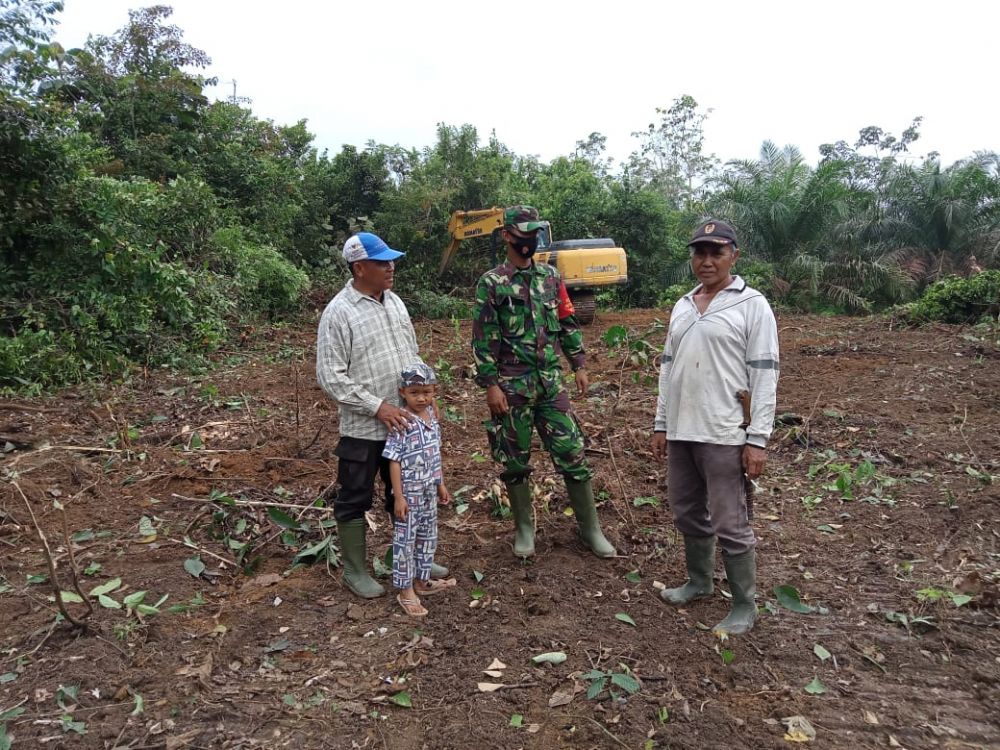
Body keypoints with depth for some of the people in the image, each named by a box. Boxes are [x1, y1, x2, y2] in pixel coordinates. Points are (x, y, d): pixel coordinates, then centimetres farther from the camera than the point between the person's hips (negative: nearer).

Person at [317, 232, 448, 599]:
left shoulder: (394, 302, 7)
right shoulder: (339, 313, -15)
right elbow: (330, 376, -18)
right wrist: (377, 407, -22)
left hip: (403, 421, 7)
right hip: (363, 428, -7)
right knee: (355, 500, 8)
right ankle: (355, 571, 25)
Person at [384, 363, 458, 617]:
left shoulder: (431, 416, 3)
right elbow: (394, 461, -17)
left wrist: (441, 484, 16)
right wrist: (398, 496, -18)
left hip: (429, 492, 8)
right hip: (410, 494, -7)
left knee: (428, 537, 19)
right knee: (405, 541, 5)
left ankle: (422, 580, 35)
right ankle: (405, 591, 17)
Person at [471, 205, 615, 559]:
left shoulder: (550, 276, 8)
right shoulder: (491, 283, -4)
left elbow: (567, 323, 13)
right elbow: (483, 338, -7)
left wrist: (579, 365, 8)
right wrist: (491, 385, -12)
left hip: (551, 381, 3)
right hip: (512, 385, -3)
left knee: (572, 453, 4)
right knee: (516, 460, 8)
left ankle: (590, 527, 17)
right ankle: (524, 527, 26)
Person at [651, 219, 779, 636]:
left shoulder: (752, 305, -4)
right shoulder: (682, 306, 14)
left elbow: (764, 376, -9)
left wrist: (757, 439, -14)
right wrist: (661, 424, 14)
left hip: (724, 434, -6)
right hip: (681, 431, 6)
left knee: (730, 524, 1)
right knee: (688, 513, 17)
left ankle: (744, 605, 17)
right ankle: (699, 581, 36)